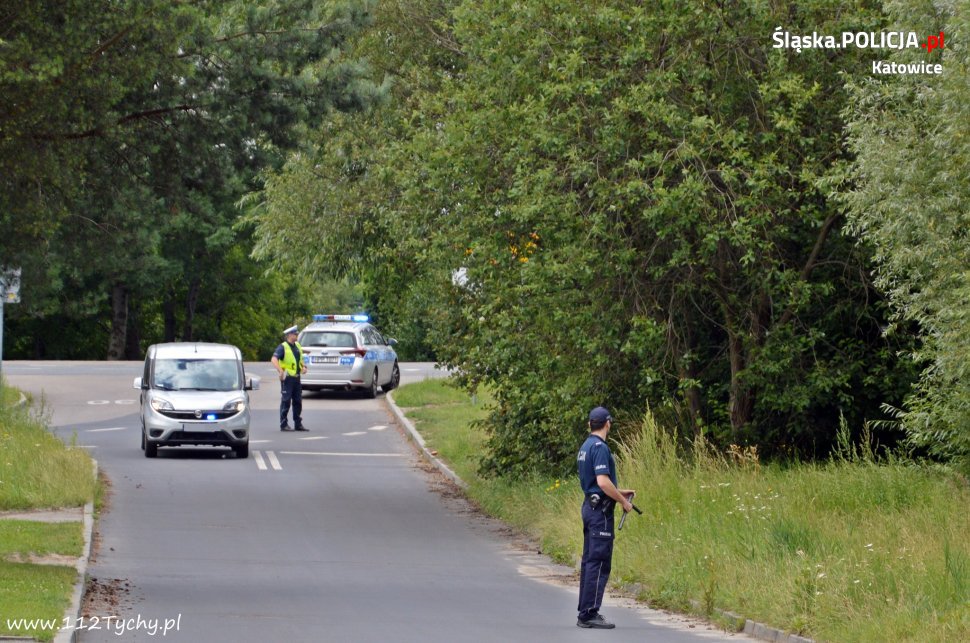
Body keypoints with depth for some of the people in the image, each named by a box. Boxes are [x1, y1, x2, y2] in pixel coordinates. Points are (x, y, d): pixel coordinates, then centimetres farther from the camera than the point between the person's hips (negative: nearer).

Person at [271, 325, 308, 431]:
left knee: (298, 401, 10)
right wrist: (280, 371, -33)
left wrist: (304, 366, 9)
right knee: (286, 401, -4)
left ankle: (298, 424, 18)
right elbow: (274, 359, -23)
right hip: (287, 378, -7)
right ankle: (283, 425, 1)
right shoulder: (283, 347, -11)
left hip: (296, 377, 7)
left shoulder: (297, 346, 13)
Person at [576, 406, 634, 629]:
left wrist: (620, 492, 25)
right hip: (600, 510, -10)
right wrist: (623, 501, -13)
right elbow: (603, 481, -24)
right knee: (599, 563, -9)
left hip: (590, 506, 10)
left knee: (590, 561, 13)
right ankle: (589, 614, -10)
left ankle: (586, 611, 16)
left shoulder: (585, 447, 14)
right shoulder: (600, 447, -16)